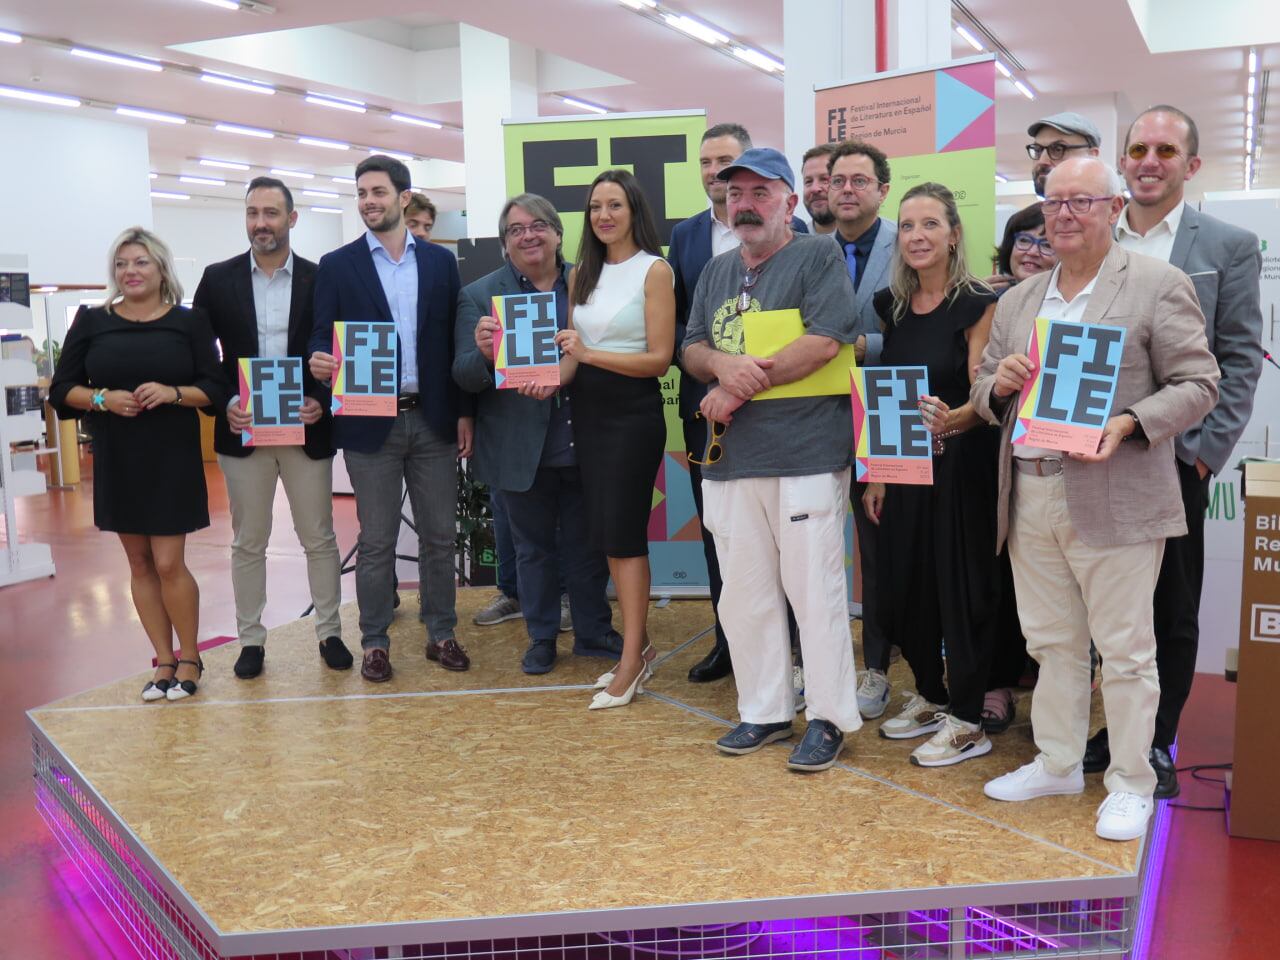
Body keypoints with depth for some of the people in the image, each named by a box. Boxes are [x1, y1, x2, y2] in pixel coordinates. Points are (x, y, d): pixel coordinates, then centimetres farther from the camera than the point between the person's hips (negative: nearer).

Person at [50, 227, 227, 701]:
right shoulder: (91, 322, 4)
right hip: (116, 459, 3)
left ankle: (189, 659, 14)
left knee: (169, 563, -4)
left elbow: (216, 389, -2)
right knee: (139, 563, 9)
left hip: (173, 458, -3)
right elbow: (61, 391, 4)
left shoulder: (190, 321, -1)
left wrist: (173, 393, -20)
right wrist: (102, 398, -14)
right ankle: (164, 661, 20)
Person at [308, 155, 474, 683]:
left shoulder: (440, 261, 8)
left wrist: (463, 412, 4)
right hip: (371, 423, -2)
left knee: (439, 535, 9)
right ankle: (375, 642, 16)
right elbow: (322, 339, 1)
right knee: (376, 541, 5)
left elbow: (454, 339, 8)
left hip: (433, 420, 2)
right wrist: (320, 362, -23)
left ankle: (441, 634, 22)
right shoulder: (337, 265, 3)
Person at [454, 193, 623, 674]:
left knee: (588, 543, 14)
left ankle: (593, 631, 31)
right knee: (534, 548, 14)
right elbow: (464, 376, -7)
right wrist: (483, 353, -31)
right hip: (520, 449, -1)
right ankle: (541, 638, 30)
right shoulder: (479, 296, -3)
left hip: (584, 443, 1)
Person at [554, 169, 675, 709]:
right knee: (606, 534, 9)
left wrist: (591, 354, -22)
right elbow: (573, 348, 13)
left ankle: (631, 662, 5)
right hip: (587, 410, 6)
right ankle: (639, 646, 21)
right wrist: (556, 377, -8)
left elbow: (659, 359, -13)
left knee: (622, 533, -5)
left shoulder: (654, 270, -8)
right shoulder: (581, 273, 10)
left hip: (634, 413, -6)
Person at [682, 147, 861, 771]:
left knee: (814, 591, -1)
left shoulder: (819, 257, -3)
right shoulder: (717, 271, 18)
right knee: (743, 595, 12)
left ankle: (828, 718, 12)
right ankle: (763, 710, 26)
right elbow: (692, 350, 15)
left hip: (804, 455, -6)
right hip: (729, 459, 7)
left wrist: (739, 389, -13)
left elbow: (823, 343, -15)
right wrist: (723, 364, -10)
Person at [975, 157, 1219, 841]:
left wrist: (1126, 424, -20)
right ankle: (1057, 764, 29)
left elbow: (1197, 385, -6)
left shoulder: (1158, 285, -2)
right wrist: (998, 383, -6)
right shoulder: (1017, 301, 15)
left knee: (1124, 647, 3)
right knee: (1051, 642, 15)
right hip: (1029, 498, 6)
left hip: (1114, 500, -5)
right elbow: (984, 395, 18)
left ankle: (1131, 783, 17)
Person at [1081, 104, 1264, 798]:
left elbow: (1239, 359, -2)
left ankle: (1156, 742, 23)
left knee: (1171, 611, 9)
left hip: (1174, 459, -2)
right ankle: (1119, 728, 25)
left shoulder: (1229, 247, 1)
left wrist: (1207, 451, -9)